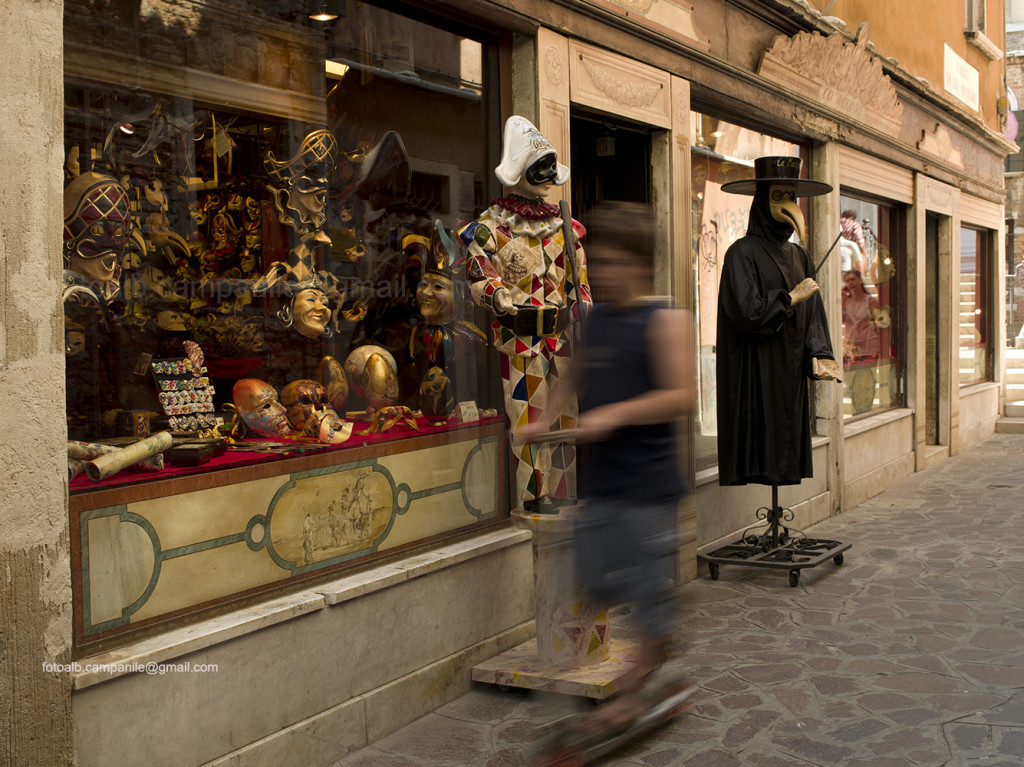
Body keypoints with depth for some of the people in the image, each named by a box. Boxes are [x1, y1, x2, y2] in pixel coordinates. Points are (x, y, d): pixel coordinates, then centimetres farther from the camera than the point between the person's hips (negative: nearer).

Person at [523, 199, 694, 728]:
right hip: (599, 478, 7)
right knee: (596, 581, 12)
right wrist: (546, 417, 10)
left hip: (648, 481, -7)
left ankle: (635, 686, 21)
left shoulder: (665, 321, -10)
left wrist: (614, 415, -24)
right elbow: (575, 376, 24)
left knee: (649, 584, 3)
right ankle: (661, 640, 34)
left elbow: (681, 396, -18)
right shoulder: (595, 318, 10)